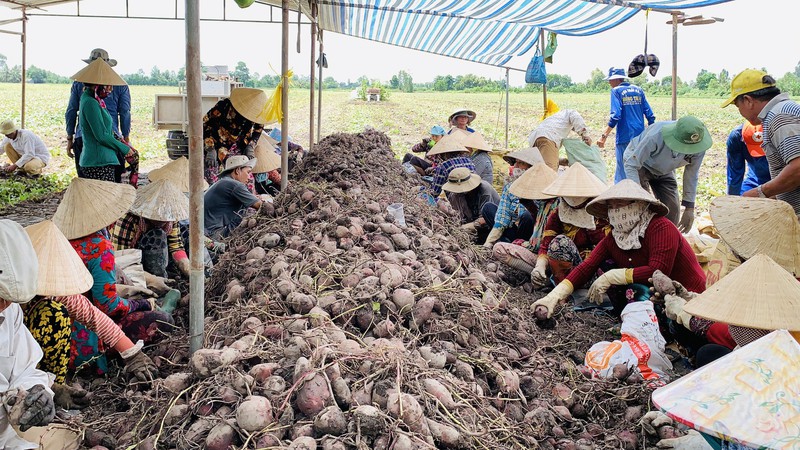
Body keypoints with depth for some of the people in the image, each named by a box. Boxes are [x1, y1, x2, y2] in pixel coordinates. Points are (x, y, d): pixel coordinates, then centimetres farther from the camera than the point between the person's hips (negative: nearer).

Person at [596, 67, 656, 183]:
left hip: (624, 138, -6)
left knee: (622, 172, -3)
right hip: (640, 137, 6)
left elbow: (615, 116, -17)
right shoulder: (638, 90, 11)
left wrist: (604, 136, -15)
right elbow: (649, 114, 10)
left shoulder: (616, 91, -6)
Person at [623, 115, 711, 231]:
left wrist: (689, 208, -6)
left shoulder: (699, 148, -26)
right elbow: (631, 165, -33)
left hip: (664, 171, 5)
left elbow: (691, 175, -9)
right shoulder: (656, 136, -42)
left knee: (672, 212, -1)